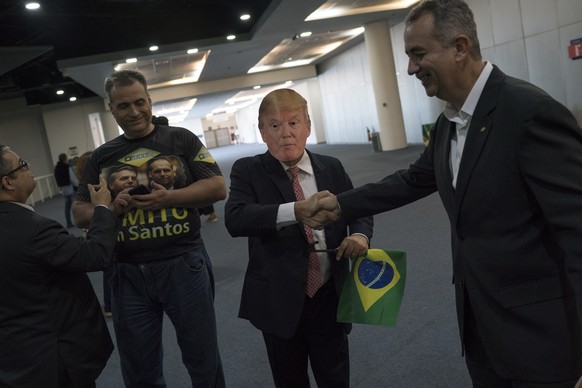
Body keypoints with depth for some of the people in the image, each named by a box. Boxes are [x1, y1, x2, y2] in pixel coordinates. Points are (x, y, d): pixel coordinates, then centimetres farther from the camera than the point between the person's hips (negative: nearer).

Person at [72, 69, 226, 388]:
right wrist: (110, 208, -13)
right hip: (128, 274, 3)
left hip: (183, 266, -2)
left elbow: (218, 187, -5)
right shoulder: (102, 156, 9)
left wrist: (169, 198, -19)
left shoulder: (180, 139, 1)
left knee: (203, 359, 13)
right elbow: (79, 211, 9)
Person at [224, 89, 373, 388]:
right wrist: (296, 211, -38)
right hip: (278, 302, -2)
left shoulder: (331, 168, 3)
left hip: (328, 296, 2)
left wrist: (360, 234, -12)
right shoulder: (248, 171, -7)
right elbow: (235, 219, -24)